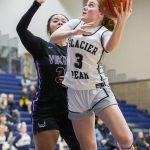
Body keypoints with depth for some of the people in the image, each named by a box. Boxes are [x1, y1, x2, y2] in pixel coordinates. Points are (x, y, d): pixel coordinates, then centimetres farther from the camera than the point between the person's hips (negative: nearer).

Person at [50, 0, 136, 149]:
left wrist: (121, 22, -46)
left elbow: (110, 47, -28)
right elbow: (53, 37, -7)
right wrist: (74, 32, -27)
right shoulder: (75, 23, 7)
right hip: (75, 92, 3)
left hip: (98, 89, -2)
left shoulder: (104, 32, -3)